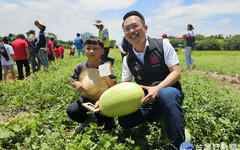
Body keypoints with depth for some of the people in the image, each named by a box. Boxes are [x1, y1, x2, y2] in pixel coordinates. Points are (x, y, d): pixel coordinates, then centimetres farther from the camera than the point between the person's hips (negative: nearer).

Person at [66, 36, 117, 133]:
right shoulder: (81, 66, -6)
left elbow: (113, 87, -15)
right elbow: (72, 80, 5)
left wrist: (106, 76, -33)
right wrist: (76, 84, -18)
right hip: (87, 99, 3)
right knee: (70, 111, -14)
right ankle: (85, 121, 20)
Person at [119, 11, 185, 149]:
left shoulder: (162, 44, -5)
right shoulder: (127, 60, 5)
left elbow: (176, 72, -10)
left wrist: (157, 89, -29)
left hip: (170, 92, -3)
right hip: (147, 100, 4)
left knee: (165, 94, -40)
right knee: (123, 120, -21)